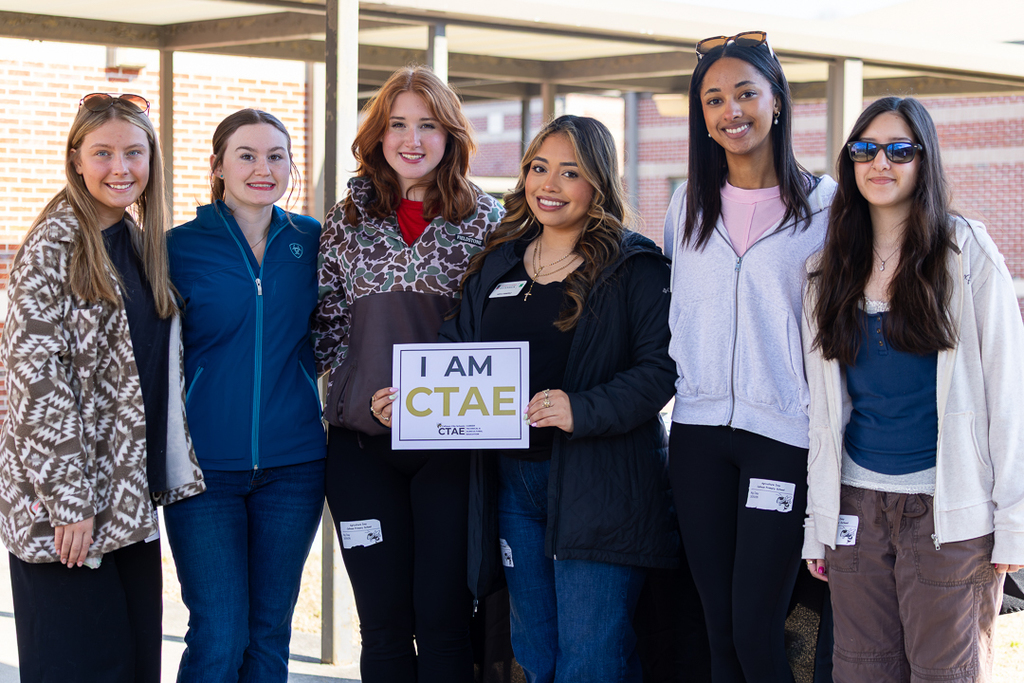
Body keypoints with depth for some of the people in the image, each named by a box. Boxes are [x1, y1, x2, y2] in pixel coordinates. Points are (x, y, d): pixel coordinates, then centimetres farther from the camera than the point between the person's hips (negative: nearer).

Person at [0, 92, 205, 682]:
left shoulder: (146, 244, 13)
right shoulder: (55, 246, -9)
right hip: (64, 501, -7)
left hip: (130, 494, 7)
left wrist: (173, 475, 11)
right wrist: (69, 497, -18)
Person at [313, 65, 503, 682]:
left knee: (445, 621, -1)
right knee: (384, 625, 6)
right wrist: (368, 398, -3)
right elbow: (328, 328, 12)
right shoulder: (347, 221, 11)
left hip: (452, 440, -2)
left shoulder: (487, 220, 5)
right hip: (361, 442, 2)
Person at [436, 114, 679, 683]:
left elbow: (661, 366, -13)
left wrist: (583, 410, -25)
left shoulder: (635, 267, -4)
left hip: (599, 481, -6)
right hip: (512, 480, 6)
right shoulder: (496, 265, 14)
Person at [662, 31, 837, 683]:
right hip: (700, 433, 4)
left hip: (785, 433, -4)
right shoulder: (688, 206, 12)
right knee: (719, 628, 6)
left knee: (756, 628, -9)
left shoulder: (824, 204, -1)